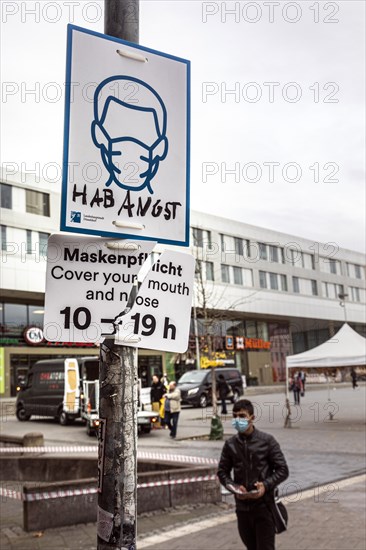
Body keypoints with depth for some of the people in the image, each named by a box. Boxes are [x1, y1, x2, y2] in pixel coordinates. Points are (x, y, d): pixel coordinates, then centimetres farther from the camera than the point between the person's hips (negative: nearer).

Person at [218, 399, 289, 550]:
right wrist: (233, 487, -10)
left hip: (264, 505, -3)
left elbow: (283, 470, -4)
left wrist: (266, 485, -19)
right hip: (242, 506, 4)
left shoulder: (267, 441, -7)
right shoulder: (230, 444, 1)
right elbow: (222, 472, 8)